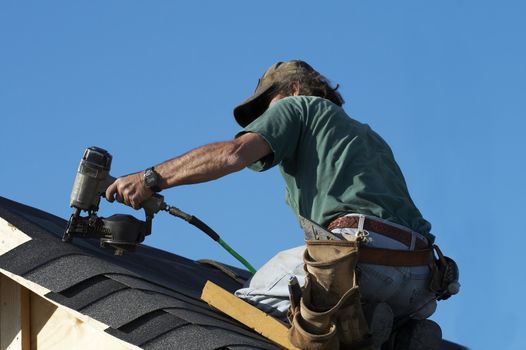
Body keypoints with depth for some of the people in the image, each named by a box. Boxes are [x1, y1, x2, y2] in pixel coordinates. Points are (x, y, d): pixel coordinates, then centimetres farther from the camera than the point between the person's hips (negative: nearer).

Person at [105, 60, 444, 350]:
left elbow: (234, 153, -1)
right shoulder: (370, 137, 38)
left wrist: (151, 179, 2)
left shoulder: (299, 106, 15)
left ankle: (348, 322, -15)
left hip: (362, 252, -7)